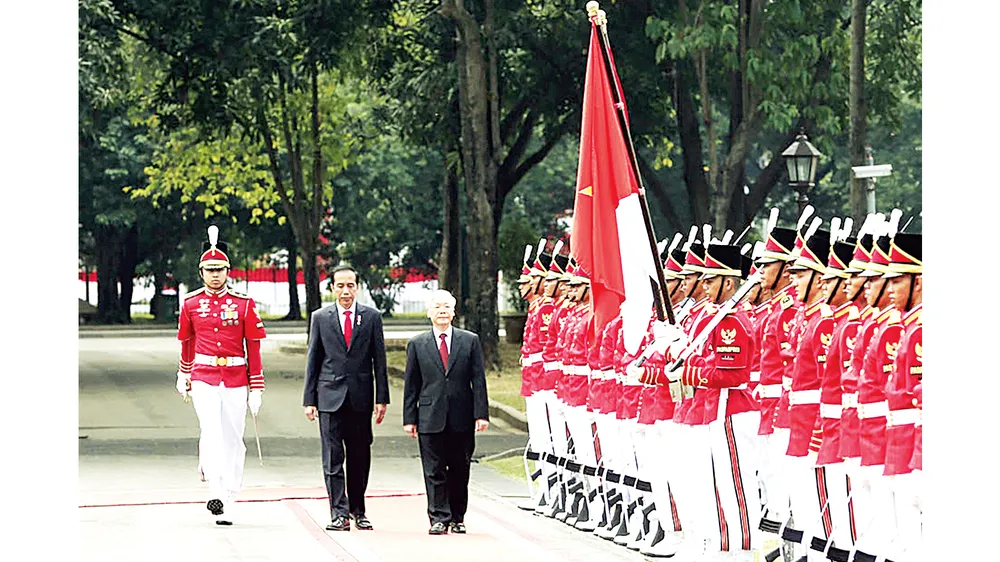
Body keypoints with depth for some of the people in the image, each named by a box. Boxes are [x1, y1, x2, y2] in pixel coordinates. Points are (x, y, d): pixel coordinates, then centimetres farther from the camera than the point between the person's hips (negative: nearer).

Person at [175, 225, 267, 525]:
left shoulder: (243, 304, 1)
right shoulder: (190, 303, 4)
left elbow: (254, 348, 2)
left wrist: (256, 389, -2)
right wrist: (183, 376, 31)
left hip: (235, 380, 1)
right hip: (203, 379, -1)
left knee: (232, 440, 4)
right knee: (211, 431, -21)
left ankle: (227, 504, 12)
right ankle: (215, 493, -31)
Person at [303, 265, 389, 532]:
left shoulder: (372, 317, 6)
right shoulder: (320, 317, 5)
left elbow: (379, 360, 6)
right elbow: (313, 360, 6)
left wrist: (381, 398, 0)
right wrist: (309, 399, 2)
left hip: (360, 398, 1)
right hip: (330, 396, -1)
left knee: (359, 458, 7)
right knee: (333, 458, -5)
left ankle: (357, 510, 19)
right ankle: (339, 513, -4)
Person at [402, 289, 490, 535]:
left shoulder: (470, 341, 6)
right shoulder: (417, 345, 7)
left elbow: (478, 380, 4)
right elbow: (411, 384, 8)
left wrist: (481, 414, -3)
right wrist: (409, 418, 2)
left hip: (461, 419, 0)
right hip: (430, 418, 0)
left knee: (459, 471, 6)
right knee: (434, 471, -1)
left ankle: (457, 518, 16)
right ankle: (439, 518, 3)